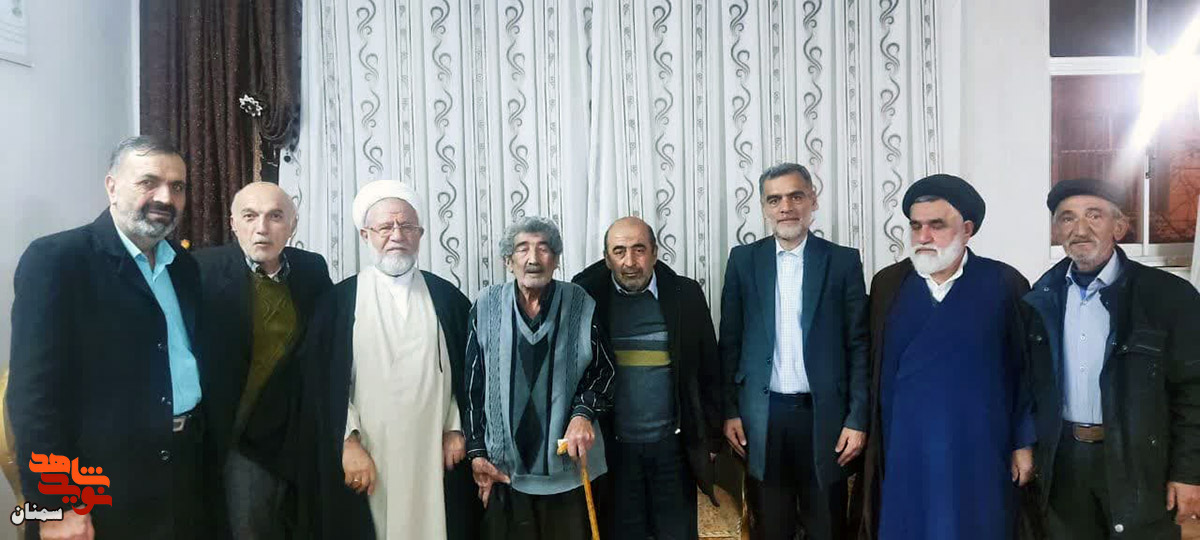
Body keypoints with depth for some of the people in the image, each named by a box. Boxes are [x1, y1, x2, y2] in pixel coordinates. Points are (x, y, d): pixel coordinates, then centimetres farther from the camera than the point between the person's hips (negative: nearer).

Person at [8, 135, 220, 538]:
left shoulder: (184, 266, 10)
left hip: (187, 472, 6)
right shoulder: (55, 259, -10)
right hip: (100, 492, -6)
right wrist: (56, 505, -16)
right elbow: (34, 390, -14)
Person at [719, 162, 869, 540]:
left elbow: (859, 344, 0)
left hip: (823, 415, -1)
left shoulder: (843, 261, 0)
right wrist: (729, 411, 2)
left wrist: (858, 419, -4)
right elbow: (730, 341, 5)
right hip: (762, 416, 1)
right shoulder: (743, 260, 4)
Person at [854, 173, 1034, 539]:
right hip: (903, 452, 2)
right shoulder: (888, 283, 1)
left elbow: (1025, 370, 0)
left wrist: (1024, 443, 1)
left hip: (979, 453, -1)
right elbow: (874, 367, 4)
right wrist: (874, 442, 5)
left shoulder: (1005, 284, -5)